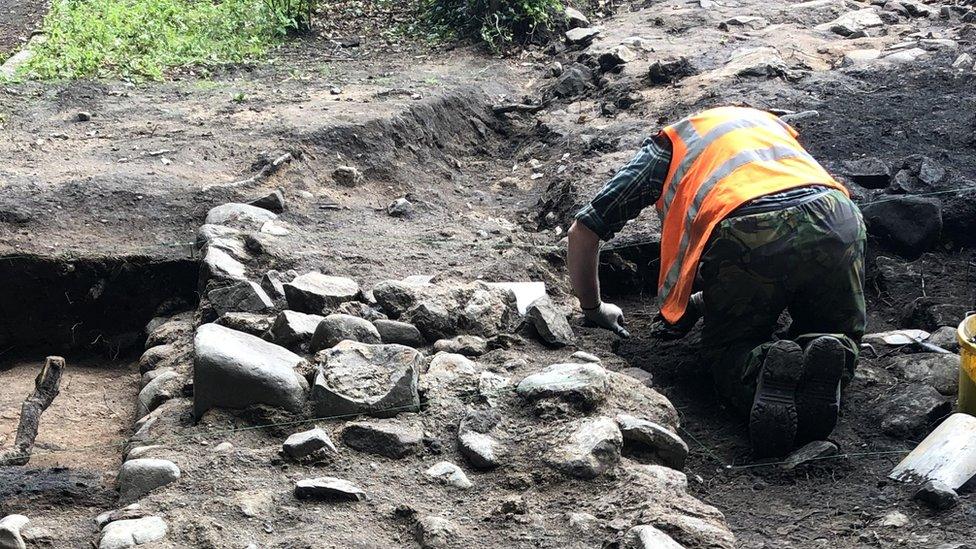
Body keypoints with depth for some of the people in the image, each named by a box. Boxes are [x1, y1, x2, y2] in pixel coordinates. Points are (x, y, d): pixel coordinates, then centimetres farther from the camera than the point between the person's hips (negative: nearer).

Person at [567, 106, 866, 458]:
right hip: (837, 218, 3)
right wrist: (704, 299, 49)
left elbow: (582, 232, 31)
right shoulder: (770, 123, 42)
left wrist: (593, 308, 47)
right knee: (841, 334, 25)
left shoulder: (664, 148, 31)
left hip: (747, 237, -3)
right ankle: (827, 357, -10)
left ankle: (766, 367, -15)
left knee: (726, 352, 19)